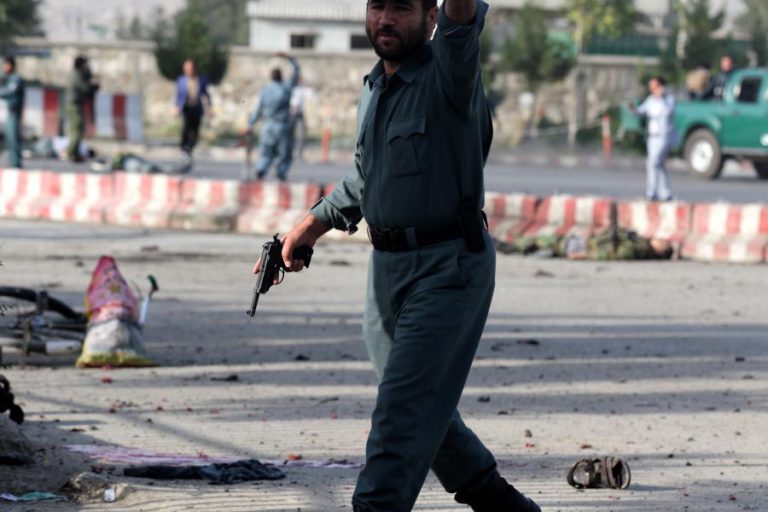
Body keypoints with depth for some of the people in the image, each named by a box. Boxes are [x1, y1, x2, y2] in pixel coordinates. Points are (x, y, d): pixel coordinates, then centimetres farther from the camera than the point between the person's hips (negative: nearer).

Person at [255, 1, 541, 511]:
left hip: (448, 266, -8)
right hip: (387, 265, 8)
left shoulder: (446, 73, -13)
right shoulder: (373, 89, 11)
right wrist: (317, 220, 24)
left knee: (403, 408, -13)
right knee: (425, 402, 18)